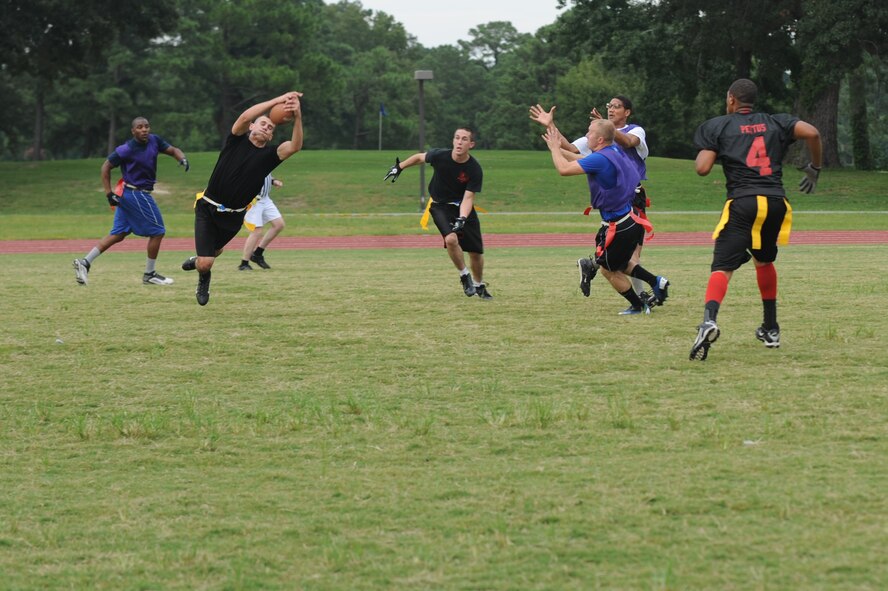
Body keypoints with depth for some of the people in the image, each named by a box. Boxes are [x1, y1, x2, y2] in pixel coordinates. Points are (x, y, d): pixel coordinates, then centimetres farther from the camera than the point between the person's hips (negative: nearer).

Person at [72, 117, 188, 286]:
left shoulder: (154, 141, 0)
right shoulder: (126, 150, -19)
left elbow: (173, 150, 8)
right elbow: (106, 167, -12)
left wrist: (182, 159, -15)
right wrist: (109, 194, -15)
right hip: (136, 194, -8)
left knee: (118, 234, 10)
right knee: (157, 231, 0)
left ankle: (85, 262, 8)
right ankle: (149, 274, 12)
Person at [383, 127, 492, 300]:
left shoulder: (475, 170, -22)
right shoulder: (440, 156, -21)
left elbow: (468, 198, -22)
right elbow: (420, 157, 0)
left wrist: (462, 219, -37)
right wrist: (399, 167, 7)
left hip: (463, 208, 1)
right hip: (440, 206, -1)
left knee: (476, 252, 3)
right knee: (451, 239, -27)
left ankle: (479, 285, 31)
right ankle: (464, 276, -4)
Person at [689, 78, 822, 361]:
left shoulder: (717, 126, 10)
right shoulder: (775, 123, 17)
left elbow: (702, 168, -1)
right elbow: (811, 133, 2)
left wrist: (708, 151, 22)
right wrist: (814, 168, 17)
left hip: (742, 204, -3)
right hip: (776, 203, 3)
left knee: (722, 267, -11)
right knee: (764, 261, 27)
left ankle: (709, 319, -38)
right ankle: (771, 329, 33)